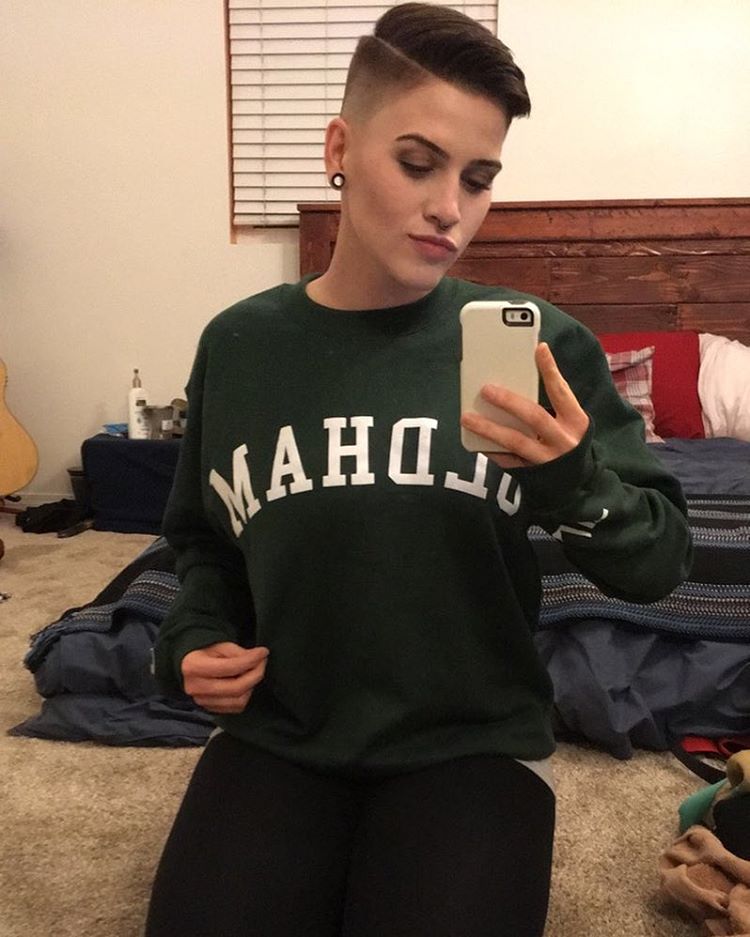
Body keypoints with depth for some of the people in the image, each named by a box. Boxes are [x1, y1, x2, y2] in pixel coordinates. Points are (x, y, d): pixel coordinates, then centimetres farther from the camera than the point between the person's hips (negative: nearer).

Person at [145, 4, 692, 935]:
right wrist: (193, 636, -3)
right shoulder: (238, 346, 0)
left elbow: (659, 563, -4)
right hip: (277, 735, 2)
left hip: (472, 742, -1)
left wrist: (573, 482, -24)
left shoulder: (539, 344, -7)